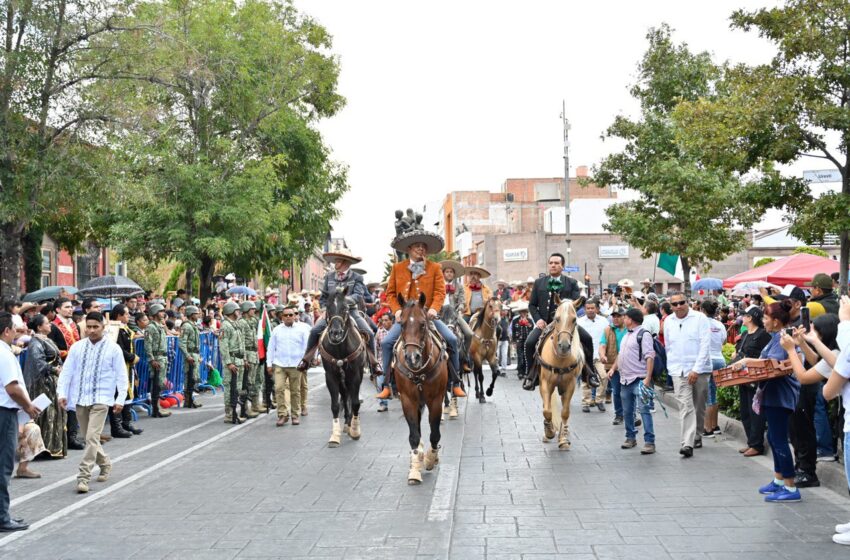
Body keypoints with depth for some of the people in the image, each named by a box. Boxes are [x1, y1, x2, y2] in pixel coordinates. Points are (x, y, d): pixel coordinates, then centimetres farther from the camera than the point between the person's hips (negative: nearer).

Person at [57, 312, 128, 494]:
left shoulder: (113, 349, -2)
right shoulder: (77, 347, 5)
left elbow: (121, 375, 0)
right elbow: (66, 371, 6)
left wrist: (120, 399, -5)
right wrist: (62, 393, -3)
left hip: (101, 399, -4)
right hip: (80, 399, 4)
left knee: (92, 438, -15)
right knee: (90, 438, 14)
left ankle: (83, 477, -13)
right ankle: (105, 464, 36)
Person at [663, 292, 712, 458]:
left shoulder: (700, 318, -5)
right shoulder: (668, 321, 7)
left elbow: (705, 345, -11)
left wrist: (696, 370, -16)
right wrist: (671, 366, 13)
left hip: (699, 369, -1)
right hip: (679, 370, 1)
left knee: (699, 406, 10)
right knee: (685, 406, -10)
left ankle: (697, 436, 29)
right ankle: (687, 443, -16)